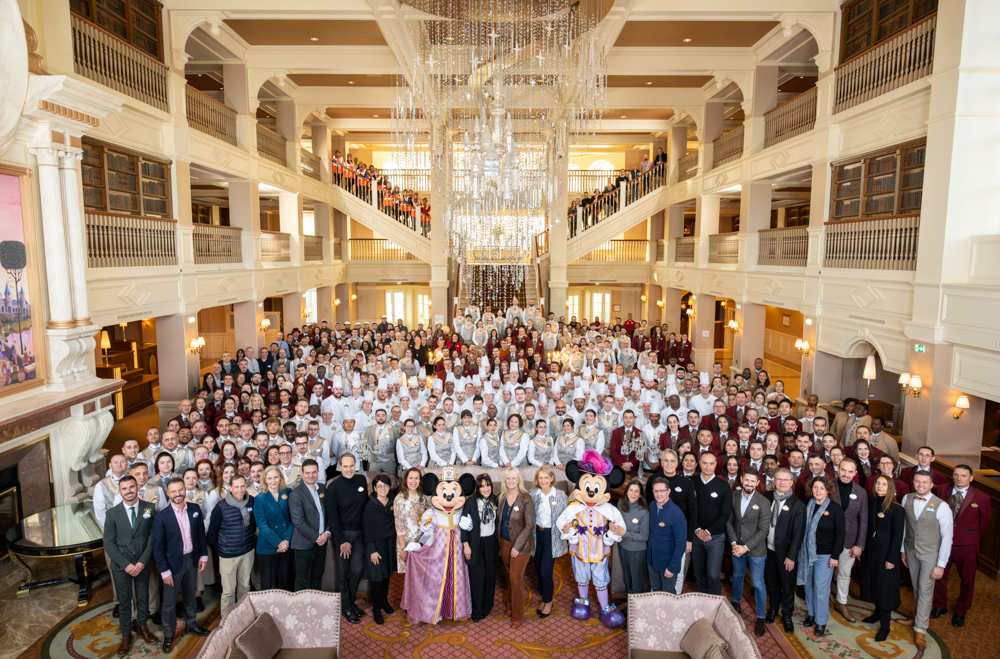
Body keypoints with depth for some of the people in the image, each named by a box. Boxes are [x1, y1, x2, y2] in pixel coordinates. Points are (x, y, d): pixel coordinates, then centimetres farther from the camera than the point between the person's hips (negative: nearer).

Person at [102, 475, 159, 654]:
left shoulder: (150, 509, -6)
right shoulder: (112, 513, -7)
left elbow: (153, 536, -5)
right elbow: (109, 543, -5)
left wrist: (143, 561, -12)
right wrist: (126, 564, -13)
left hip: (143, 563, 1)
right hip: (121, 564, 0)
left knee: (143, 597, 14)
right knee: (124, 601, 10)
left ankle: (142, 627, 34)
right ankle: (126, 635, 26)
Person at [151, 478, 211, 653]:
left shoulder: (195, 509, -6)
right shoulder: (161, 518, -17)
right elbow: (157, 547, -12)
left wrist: (203, 555, 2)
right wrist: (164, 571, -13)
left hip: (192, 559, 4)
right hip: (173, 562, -4)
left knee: (190, 595, 21)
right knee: (169, 601, 9)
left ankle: (190, 623, 42)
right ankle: (168, 635, 28)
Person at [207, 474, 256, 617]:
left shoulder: (251, 502, -7)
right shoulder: (221, 507, -16)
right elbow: (212, 531, -3)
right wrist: (219, 549, 5)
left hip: (248, 551, 3)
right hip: (228, 555, -3)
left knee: (245, 586, 18)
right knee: (228, 591, 7)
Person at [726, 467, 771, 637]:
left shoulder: (763, 502, -16)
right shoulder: (734, 497, -4)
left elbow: (763, 530, -15)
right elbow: (729, 521, 0)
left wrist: (746, 547, -18)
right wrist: (734, 543, -10)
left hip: (756, 550, -4)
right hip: (736, 547, 4)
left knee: (758, 583, 4)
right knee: (737, 576, 22)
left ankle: (761, 618, 21)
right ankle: (736, 603, 45)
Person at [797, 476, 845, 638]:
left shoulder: (835, 508, -9)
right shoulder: (807, 505, 1)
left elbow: (839, 534, -6)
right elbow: (801, 528, 6)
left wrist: (835, 556, -9)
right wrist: (800, 550, 3)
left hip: (825, 555, -4)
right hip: (807, 552, 4)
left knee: (821, 587, 1)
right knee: (808, 584, 12)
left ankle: (821, 621, 16)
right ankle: (811, 613, 30)